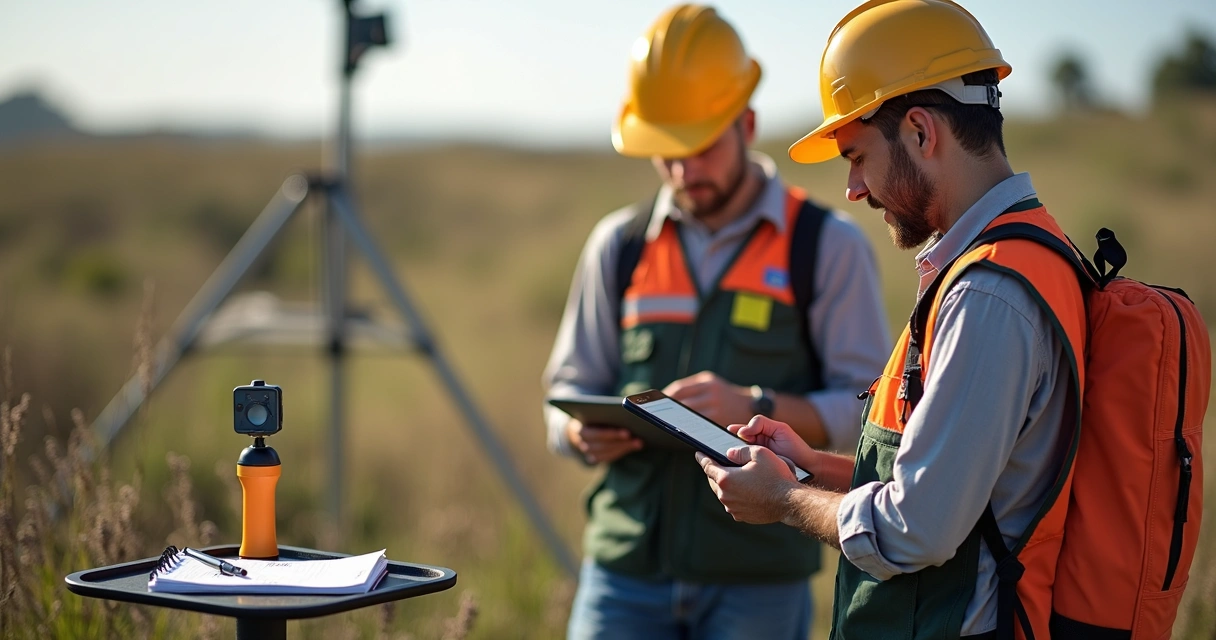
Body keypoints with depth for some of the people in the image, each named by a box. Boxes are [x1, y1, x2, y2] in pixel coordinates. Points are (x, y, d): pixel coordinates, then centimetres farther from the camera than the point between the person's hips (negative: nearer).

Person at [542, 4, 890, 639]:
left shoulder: (828, 246, 1)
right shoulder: (619, 243, 11)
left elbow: (868, 410, -3)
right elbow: (569, 387, 16)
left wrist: (756, 408, -19)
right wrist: (583, 433, -7)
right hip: (625, 571, 3)